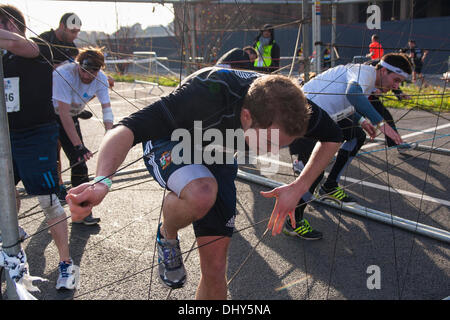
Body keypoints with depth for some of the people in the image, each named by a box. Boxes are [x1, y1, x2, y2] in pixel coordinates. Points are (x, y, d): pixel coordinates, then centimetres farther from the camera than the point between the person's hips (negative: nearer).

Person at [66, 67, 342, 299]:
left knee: (215, 269, -1)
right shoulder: (207, 94, -41)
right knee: (202, 193, -41)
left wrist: (299, 187, -21)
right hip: (169, 144, -4)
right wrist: (102, 181, -63)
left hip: (218, 158, 4)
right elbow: (128, 129, -44)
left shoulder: (282, 107, -27)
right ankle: (167, 237, -6)